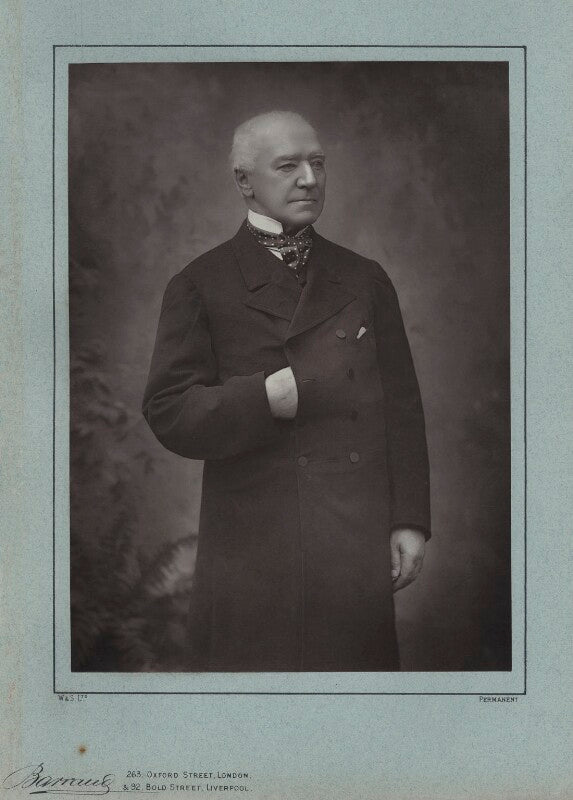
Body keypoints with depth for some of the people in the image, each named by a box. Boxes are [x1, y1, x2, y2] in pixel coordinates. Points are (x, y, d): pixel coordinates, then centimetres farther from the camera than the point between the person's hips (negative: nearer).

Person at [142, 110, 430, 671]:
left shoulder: (365, 280, 12)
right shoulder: (200, 287, 3)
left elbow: (401, 410, 12)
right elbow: (169, 414, -4)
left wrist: (410, 520, 6)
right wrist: (265, 399, -17)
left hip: (357, 550, 3)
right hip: (249, 556, -2)